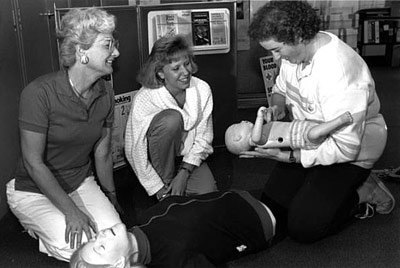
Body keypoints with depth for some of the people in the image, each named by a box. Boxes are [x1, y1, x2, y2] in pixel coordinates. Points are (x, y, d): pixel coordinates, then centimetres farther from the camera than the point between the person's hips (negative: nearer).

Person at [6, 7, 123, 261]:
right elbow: (33, 163, -20)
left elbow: (102, 153, 6)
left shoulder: (105, 93, -5)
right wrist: (71, 211, -21)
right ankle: (38, 226, 8)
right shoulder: (40, 93, -24)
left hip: (81, 183, 5)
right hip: (34, 190, -5)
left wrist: (111, 197, 14)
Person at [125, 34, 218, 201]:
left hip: (188, 157, 3)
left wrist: (183, 174, -16)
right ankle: (166, 183, -14)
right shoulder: (144, 100, -25)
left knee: (207, 192, -23)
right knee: (172, 118, -31)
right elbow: (135, 152, -22)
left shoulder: (202, 89, -14)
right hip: (158, 157, -3)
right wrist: (160, 190, -20)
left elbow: (203, 138, -8)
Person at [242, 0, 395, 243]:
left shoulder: (340, 73, -34)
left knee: (303, 227, -15)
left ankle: (361, 193, 6)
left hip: (350, 154, -7)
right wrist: (278, 105, -11)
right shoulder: (295, 50, -8)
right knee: (272, 216, 4)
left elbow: (345, 148, -31)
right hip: (306, 141, 8)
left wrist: (288, 156, -30)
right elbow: (281, 87, 13)